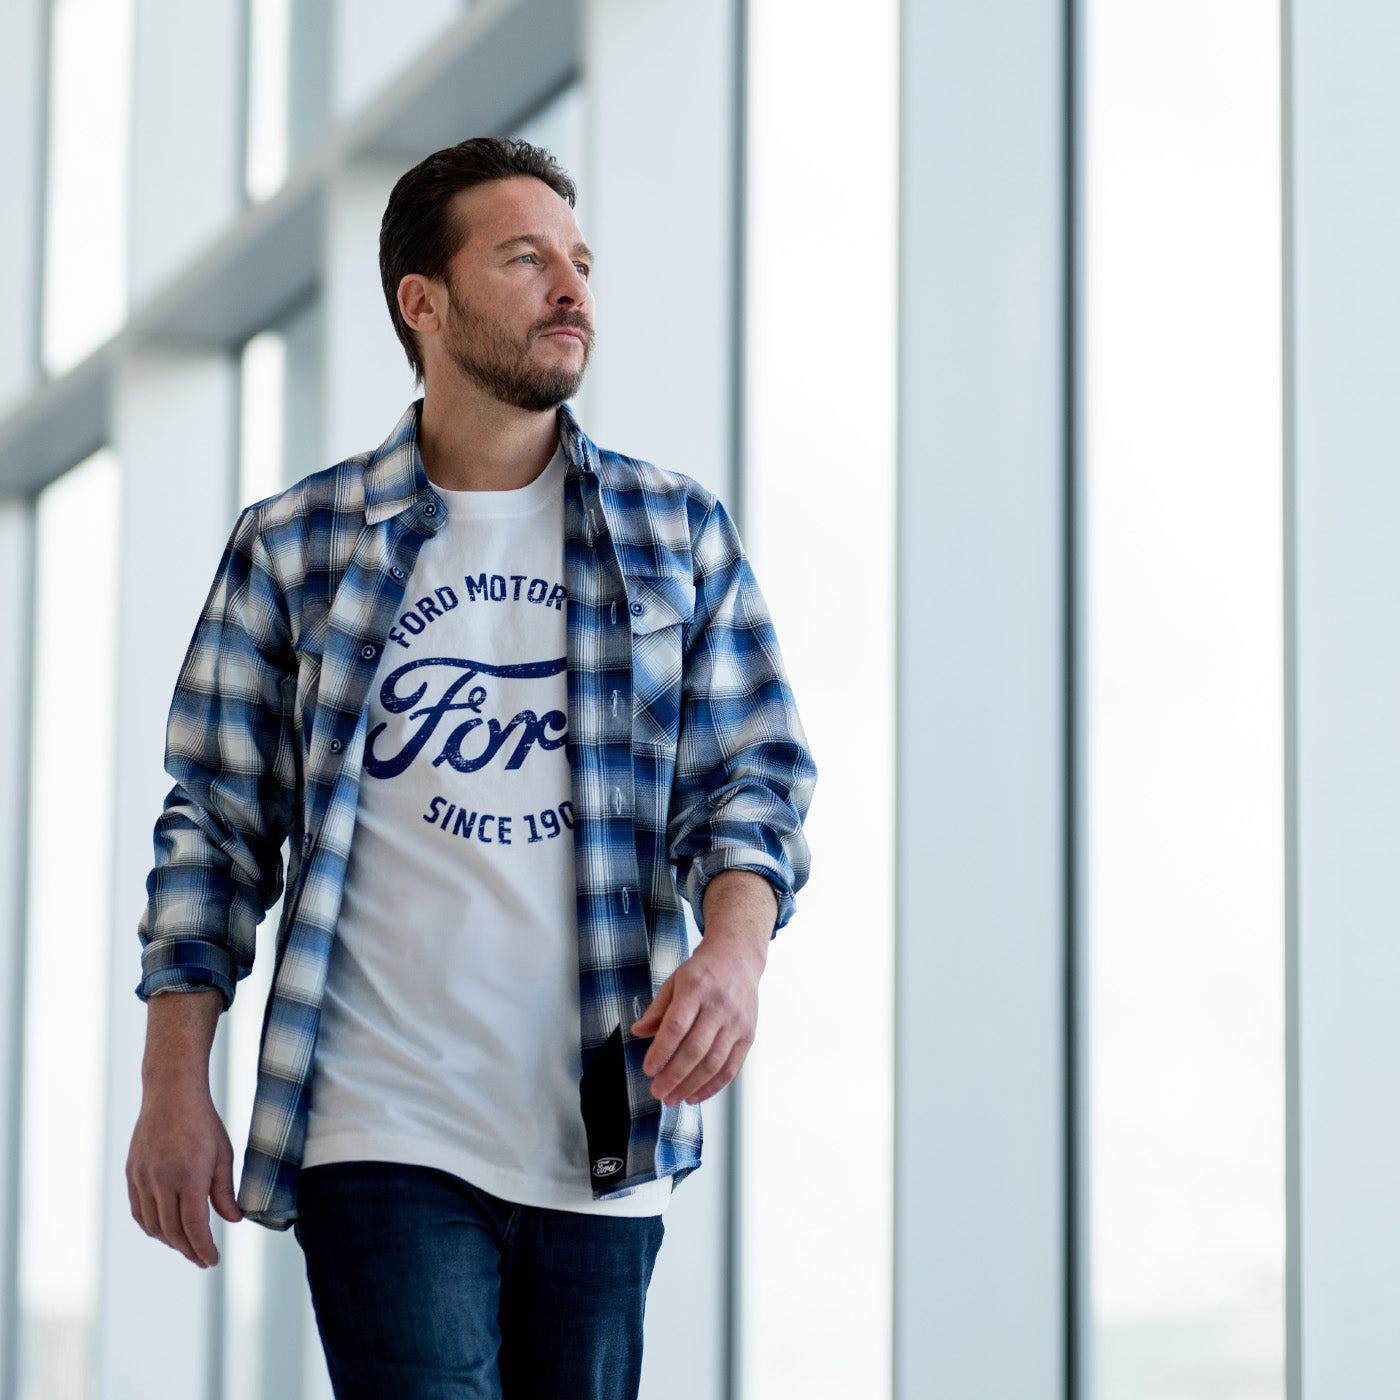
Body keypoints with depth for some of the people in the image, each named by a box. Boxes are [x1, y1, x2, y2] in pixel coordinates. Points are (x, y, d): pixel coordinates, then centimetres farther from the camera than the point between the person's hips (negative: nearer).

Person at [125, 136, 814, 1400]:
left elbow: (753, 775, 5)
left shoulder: (677, 533, 9)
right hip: (382, 1135, -2)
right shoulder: (294, 549, 4)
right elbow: (219, 824, 6)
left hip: (601, 1147, 3)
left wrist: (734, 944, -16)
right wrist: (175, 1084, 0)